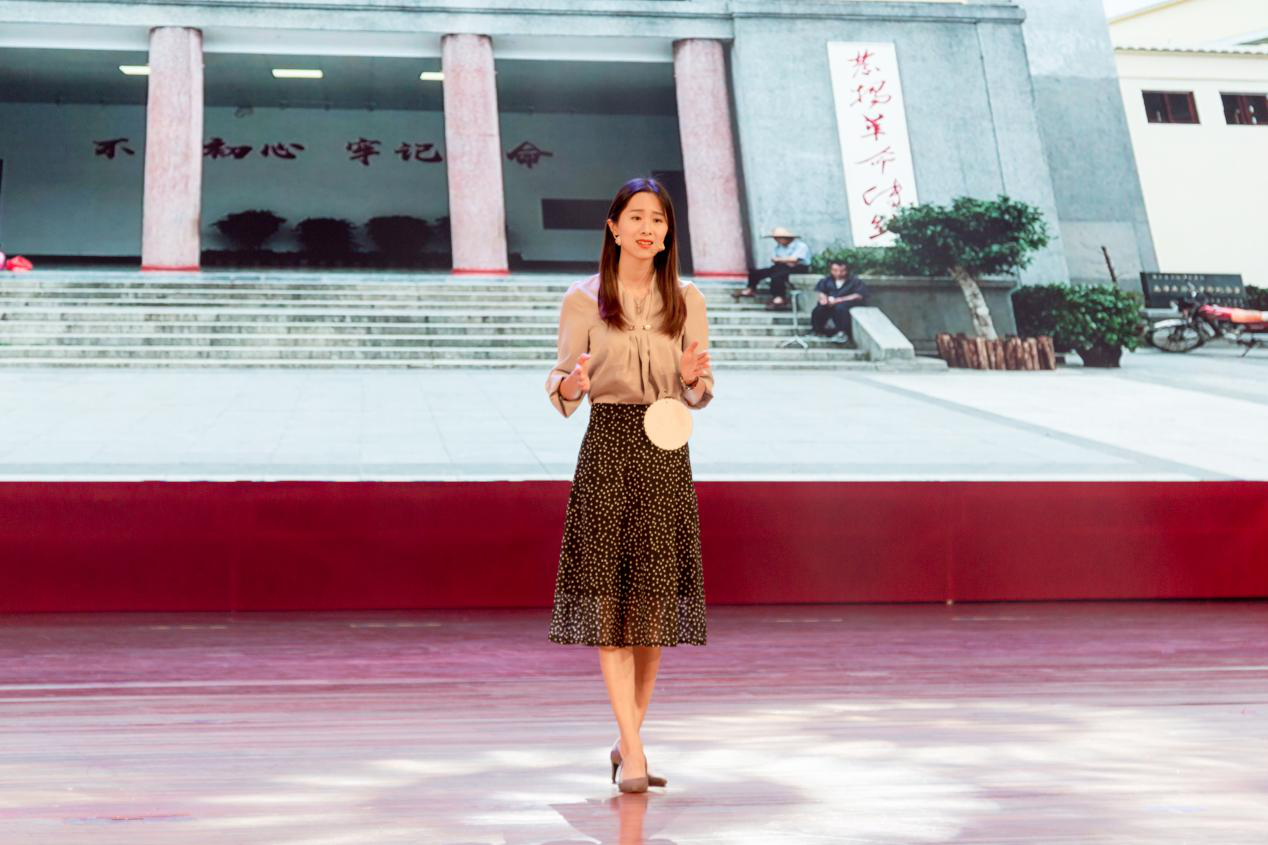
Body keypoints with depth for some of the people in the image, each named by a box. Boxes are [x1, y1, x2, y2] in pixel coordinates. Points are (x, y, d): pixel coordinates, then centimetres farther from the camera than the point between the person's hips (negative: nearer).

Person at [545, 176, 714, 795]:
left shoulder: (687, 302, 8)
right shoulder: (583, 300, 3)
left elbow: (701, 395, 8)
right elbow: (561, 389, 1)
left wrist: (692, 378, -14)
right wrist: (570, 387, -22)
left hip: (666, 451, 2)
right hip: (607, 447, -2)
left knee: (653, 603, 6)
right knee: (609, 602, -6)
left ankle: (627, 739, 21)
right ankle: (633, 755, -4)